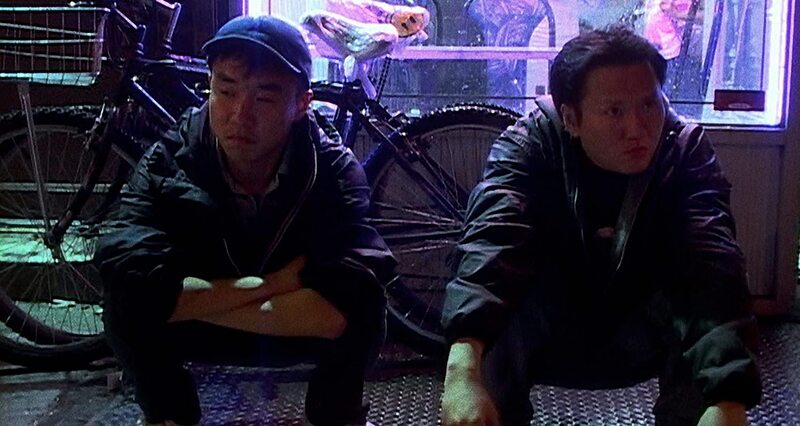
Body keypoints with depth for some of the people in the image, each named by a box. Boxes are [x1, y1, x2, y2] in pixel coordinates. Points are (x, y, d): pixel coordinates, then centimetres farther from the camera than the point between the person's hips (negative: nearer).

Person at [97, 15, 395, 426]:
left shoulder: (333, 169, -23)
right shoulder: (171, 161, -21)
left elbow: (340, 309, -38)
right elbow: (131, 281, -37)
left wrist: (196, 300, -33)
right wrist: (276, 283, -33)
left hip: (294, 335, 0)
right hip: (200, 333, 1)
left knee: (364, 299, -31)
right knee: (124, 300, -29)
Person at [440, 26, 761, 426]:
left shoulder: (686, 150, -16)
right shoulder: (529, 144, -19)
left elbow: (714, 269, -32)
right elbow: (491, 245, -38)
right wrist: (462, 370, -56)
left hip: (639, 343, 1)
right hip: (548, 342, -1)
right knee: (498, 301, -32)